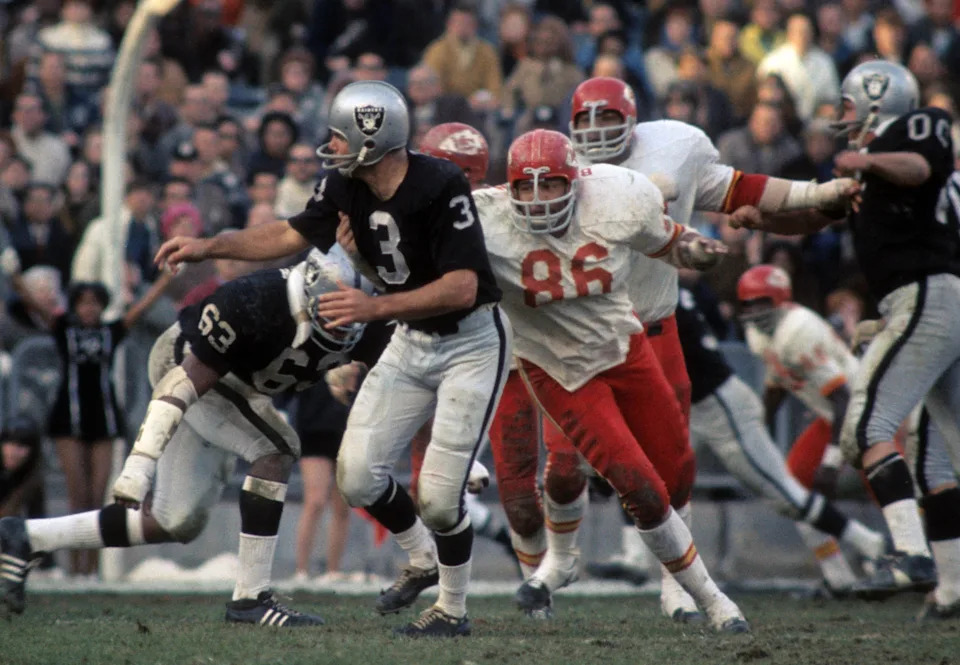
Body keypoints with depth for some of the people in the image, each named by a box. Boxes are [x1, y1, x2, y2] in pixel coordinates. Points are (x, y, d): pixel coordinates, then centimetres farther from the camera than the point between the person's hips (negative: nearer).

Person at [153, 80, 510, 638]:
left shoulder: (440, 187, -28)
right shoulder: (347, 187, -6)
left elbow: (462, 288, -32)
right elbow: (292, 237, 9)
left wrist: (376, 308, -39)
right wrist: (207, 248, 4)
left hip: (471, 340, -7)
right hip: (413, 339, 7)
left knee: (439, 492, -11)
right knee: (358, 475, 2)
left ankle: (454, 610, 12)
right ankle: (423, 561, 28)